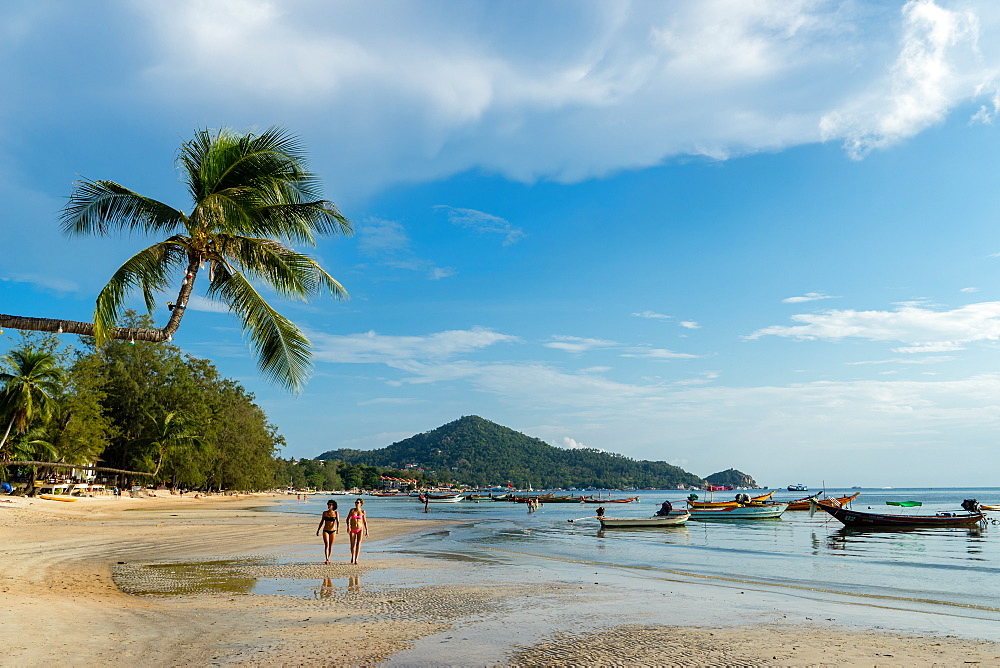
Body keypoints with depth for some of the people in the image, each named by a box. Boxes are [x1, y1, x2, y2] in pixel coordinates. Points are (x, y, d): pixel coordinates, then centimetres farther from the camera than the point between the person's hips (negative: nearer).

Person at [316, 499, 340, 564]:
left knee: (330, 545, 10)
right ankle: (327, 560, -18)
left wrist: (338, 528, -28)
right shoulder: (325, 512, 2)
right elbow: (321, 522, 11)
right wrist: (318, 530, 12)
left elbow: (338, 521, -11)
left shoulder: (335, 513, -2)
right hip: (325, 531, 0)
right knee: (326, 545, -13)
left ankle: (328, 559, 24)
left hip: (333, 531, 0)